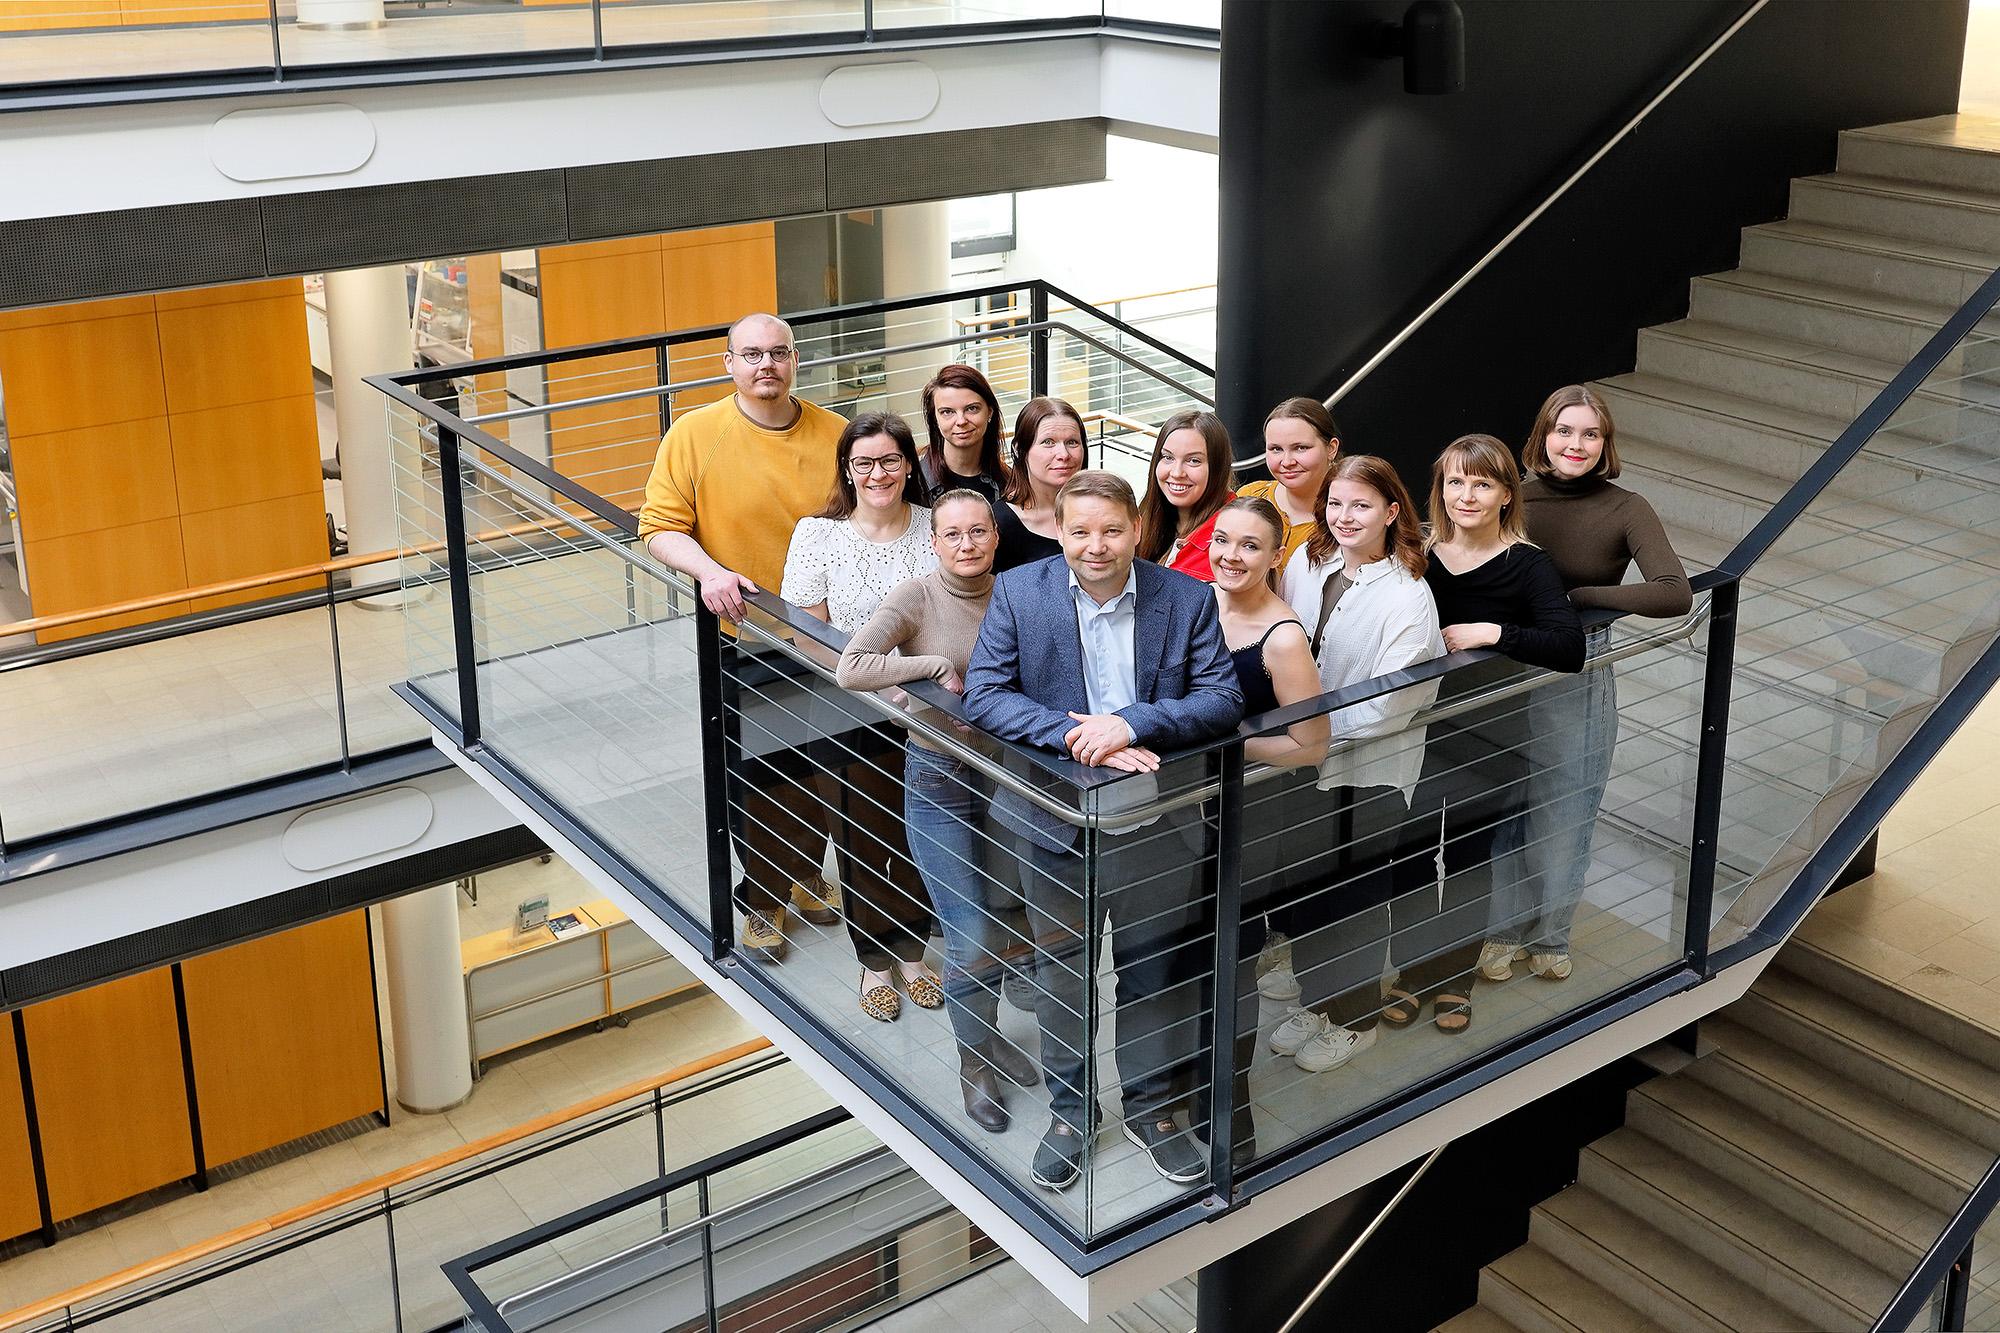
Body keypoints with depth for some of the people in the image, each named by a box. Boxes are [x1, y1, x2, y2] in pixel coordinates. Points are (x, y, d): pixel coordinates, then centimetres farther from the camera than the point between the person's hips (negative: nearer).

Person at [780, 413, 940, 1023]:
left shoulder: (936, 527, -2)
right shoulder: (818, 535, -8)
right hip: (851, 720, -2)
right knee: (863, 841, 9)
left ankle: (912, 952, 34)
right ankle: (874, 962, 29)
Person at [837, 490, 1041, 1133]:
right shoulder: (914, 598, -12)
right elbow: (850, 668, -23)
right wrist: (936, 666, -21)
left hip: (1007, 775, 4)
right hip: (939, 780, -4)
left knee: (1004, 923, 13)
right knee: (972, 938, -5)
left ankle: (988, 1032, 38)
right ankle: (974, 1064, 18)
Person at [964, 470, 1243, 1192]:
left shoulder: (1187, 598, -6)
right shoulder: (1018, 593, -7)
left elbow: (1223, 699, -10)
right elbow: (983, 694, -13)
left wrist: (1130, 722, -25)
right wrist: (1077, 737, -25)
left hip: (1157, 827, 0)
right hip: (1056, 824, 0)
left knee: (1156, 974, 14)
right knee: (1062, 976, 15)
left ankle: (1152, 1107, 35)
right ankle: (1070, 1112, 34)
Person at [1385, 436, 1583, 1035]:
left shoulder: (1527, 566, -8)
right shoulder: (1417, 557, 1)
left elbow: (1570, 649, -21)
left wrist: (1494, 633, -24)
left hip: (1490, 737, -2)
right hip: (1418, 728, 2)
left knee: (1469, 862, 7)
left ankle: (1456, 978, 27)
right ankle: (1409, 971, 23)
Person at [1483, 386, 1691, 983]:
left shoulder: (1625, 510, -9)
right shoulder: (1513, 497, -3)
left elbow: (1676, 595, -22)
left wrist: (1576, 595, -18)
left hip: (1580, 679, -1)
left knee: (1564, 819, 9)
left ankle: (1550, 936, 31)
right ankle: (1504, 930, 31)